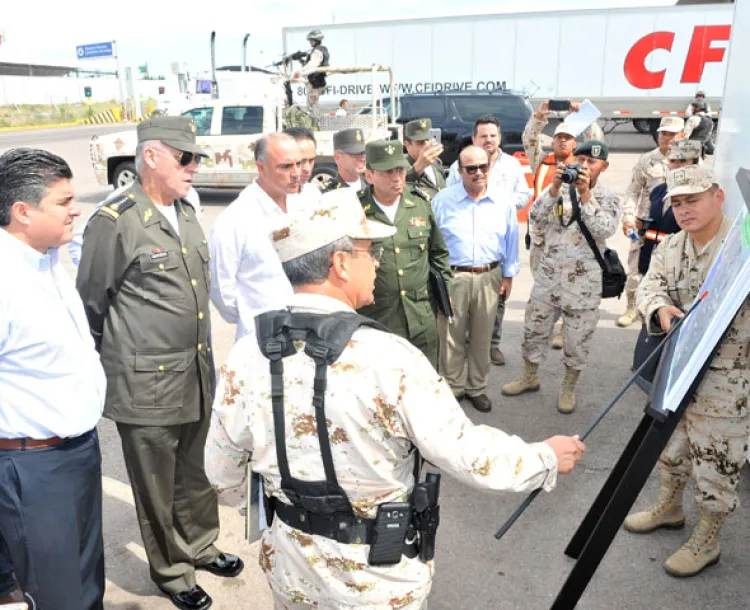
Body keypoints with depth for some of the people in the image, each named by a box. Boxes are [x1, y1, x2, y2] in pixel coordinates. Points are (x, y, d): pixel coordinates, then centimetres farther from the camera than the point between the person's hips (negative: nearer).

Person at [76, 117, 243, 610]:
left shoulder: (186, 213, 9)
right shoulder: (115, 221, -13)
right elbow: (90, 305, -6)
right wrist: (99, 372, 2)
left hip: (197, 375, 6)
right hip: (146, 384, -6)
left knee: (196, 472, 21)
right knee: (157, 487, 12)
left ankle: (200, 546, 44)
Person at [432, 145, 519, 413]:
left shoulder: (503, 203, 3)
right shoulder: (442, 200, -3)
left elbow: (511, 242, 11)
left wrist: (508, 276, 9)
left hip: (489, 277, 2)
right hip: (452, 277, -2)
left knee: (482, 336, 12)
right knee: (452, 336, 4)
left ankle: (477, 387, 27)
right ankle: (454, 386, 20)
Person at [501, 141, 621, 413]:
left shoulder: (610, 199, -2)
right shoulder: (559, 189, 3)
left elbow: (604, 231, -19)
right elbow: (536, 218, -9)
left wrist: (585, 195, -22)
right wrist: (554, 189, -20)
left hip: (584, 281, -2)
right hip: (548, 273, 3)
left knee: (577, 338, 8)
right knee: (534, 328, 14)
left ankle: (569, 387, 28)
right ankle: (530, 376, 34)